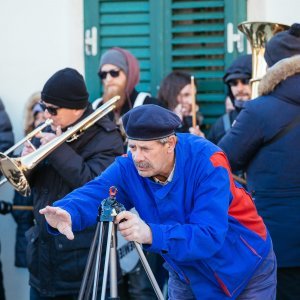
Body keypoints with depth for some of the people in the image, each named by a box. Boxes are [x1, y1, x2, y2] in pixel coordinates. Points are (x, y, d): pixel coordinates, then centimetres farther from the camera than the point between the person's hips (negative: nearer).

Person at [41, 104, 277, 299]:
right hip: (187, 273, 4)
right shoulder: (129, 167, -15)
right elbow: (94, 193, -31)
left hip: (244, 270, -4)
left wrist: (152, 235, -50)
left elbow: (210, 236, -36)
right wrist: (67, 214, -54)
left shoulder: (207, 163, -29)